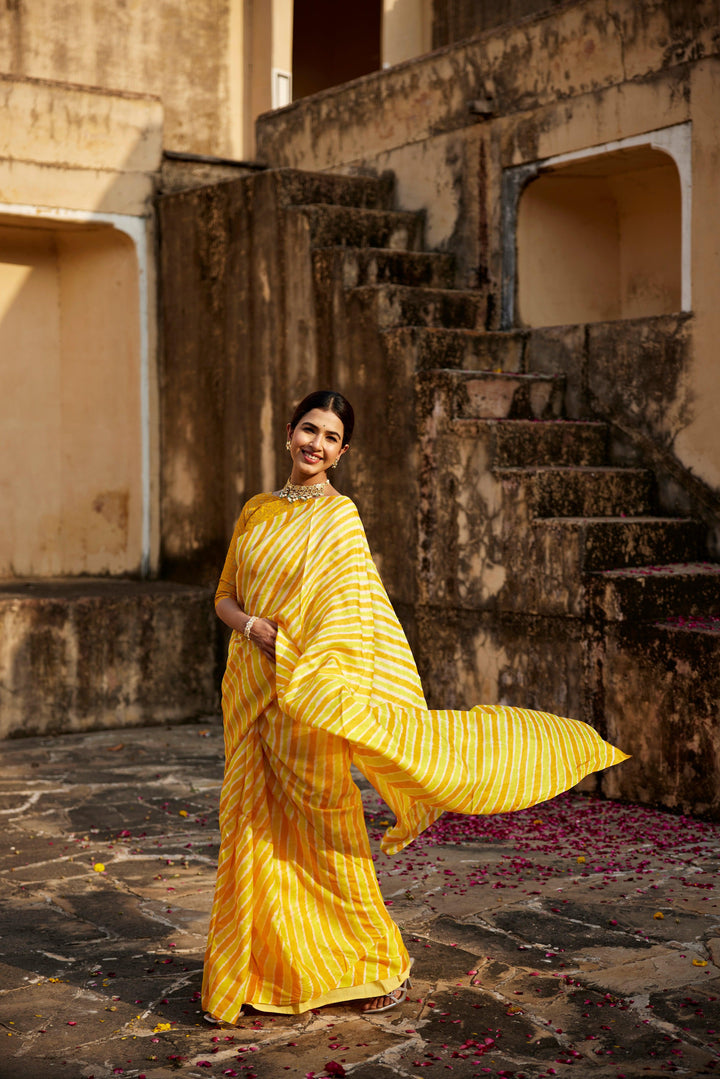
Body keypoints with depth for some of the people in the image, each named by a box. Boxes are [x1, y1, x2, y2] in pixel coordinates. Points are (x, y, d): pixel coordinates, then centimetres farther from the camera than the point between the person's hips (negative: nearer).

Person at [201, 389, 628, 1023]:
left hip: (303, 693, -5)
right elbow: (225, 595, 13)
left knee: (323, 827, 1)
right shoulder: (257, 512, 12)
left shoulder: (338, 518, -6)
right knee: (257, 829, 9)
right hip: (250, 689, 5)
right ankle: (261, 970, 23)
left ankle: (381, 964, 19)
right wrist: (250, 625, -9)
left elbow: (352, 613, -13)